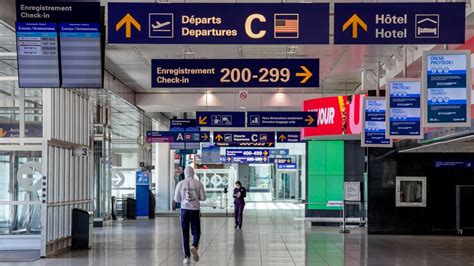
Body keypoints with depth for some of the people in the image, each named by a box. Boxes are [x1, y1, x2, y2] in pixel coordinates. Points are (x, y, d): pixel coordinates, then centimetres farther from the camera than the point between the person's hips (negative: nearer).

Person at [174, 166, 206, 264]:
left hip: (184, 210, 1)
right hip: (195, 210, -1)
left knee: (185, 234, 8)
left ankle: (187, 256, 5)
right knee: (196, 232, 11)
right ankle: (194, 246, -19)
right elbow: (203, 198, -2)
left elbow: (177, 199, -1)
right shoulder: (198, 184, -2)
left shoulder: (180, 184, -1)